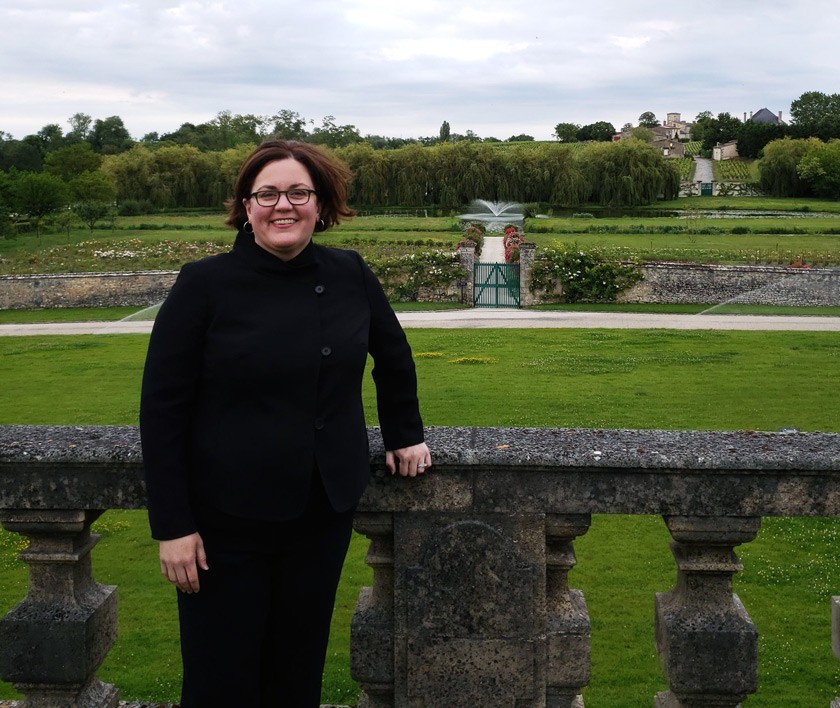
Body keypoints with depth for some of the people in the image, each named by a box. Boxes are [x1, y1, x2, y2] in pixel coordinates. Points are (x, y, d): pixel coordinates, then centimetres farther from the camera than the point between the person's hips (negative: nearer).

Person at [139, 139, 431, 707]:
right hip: (226, 521, -3)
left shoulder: (350, 276, -1)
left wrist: (406, 436, 18)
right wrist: (172, 525, -11)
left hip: (326, 511, 3)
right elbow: (162, 409, -9)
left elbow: (394, 359, 17)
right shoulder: (205, 284, -10)